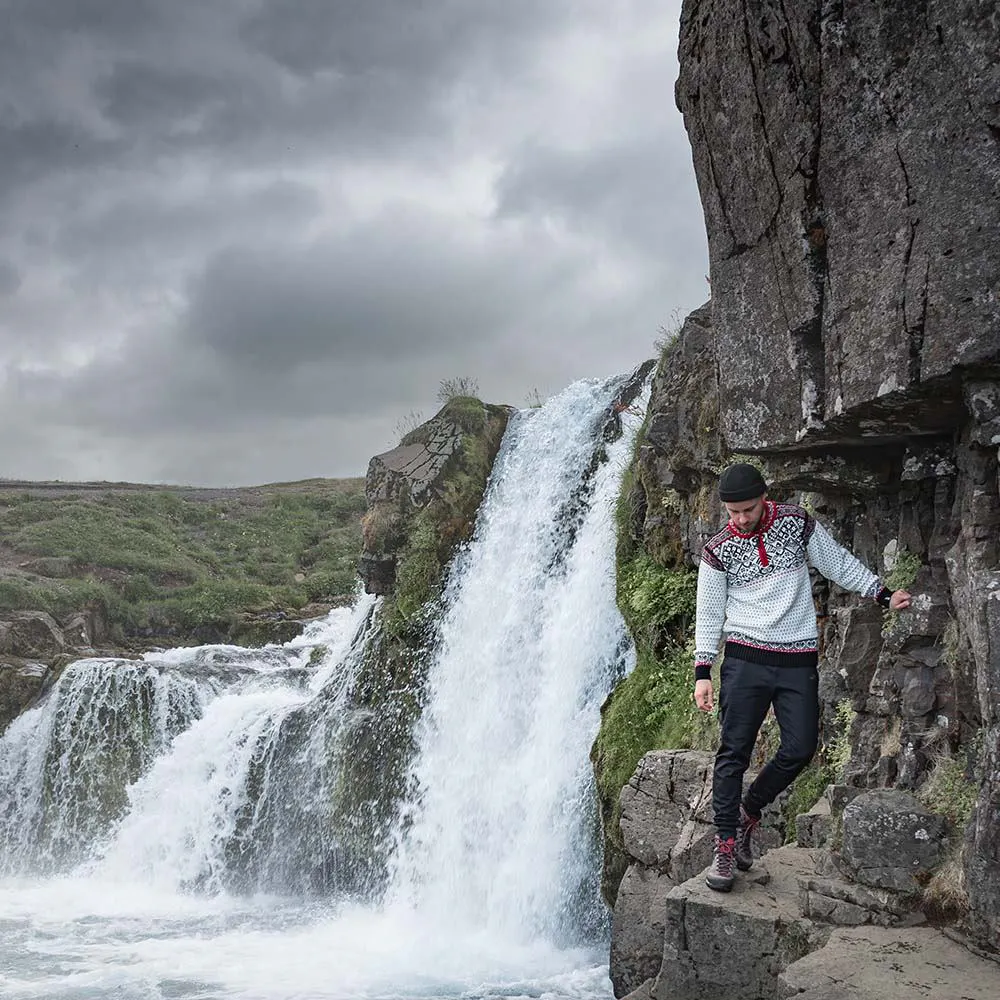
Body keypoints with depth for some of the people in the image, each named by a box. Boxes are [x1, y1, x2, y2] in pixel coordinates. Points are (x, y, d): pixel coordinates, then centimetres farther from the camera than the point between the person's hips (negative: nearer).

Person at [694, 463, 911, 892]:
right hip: (746, 659, -1)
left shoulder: (797, 523, 2)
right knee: (734, 752, -6)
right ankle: (725, 848, -1)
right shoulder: (719, 550, 0)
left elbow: (838, 563, 13)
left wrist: (884, 594, 8)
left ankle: (748, 814, 19)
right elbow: (709, 614, 4)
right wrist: (702, 672, -1)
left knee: (800, 749, -4)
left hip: (799, 661, 2)